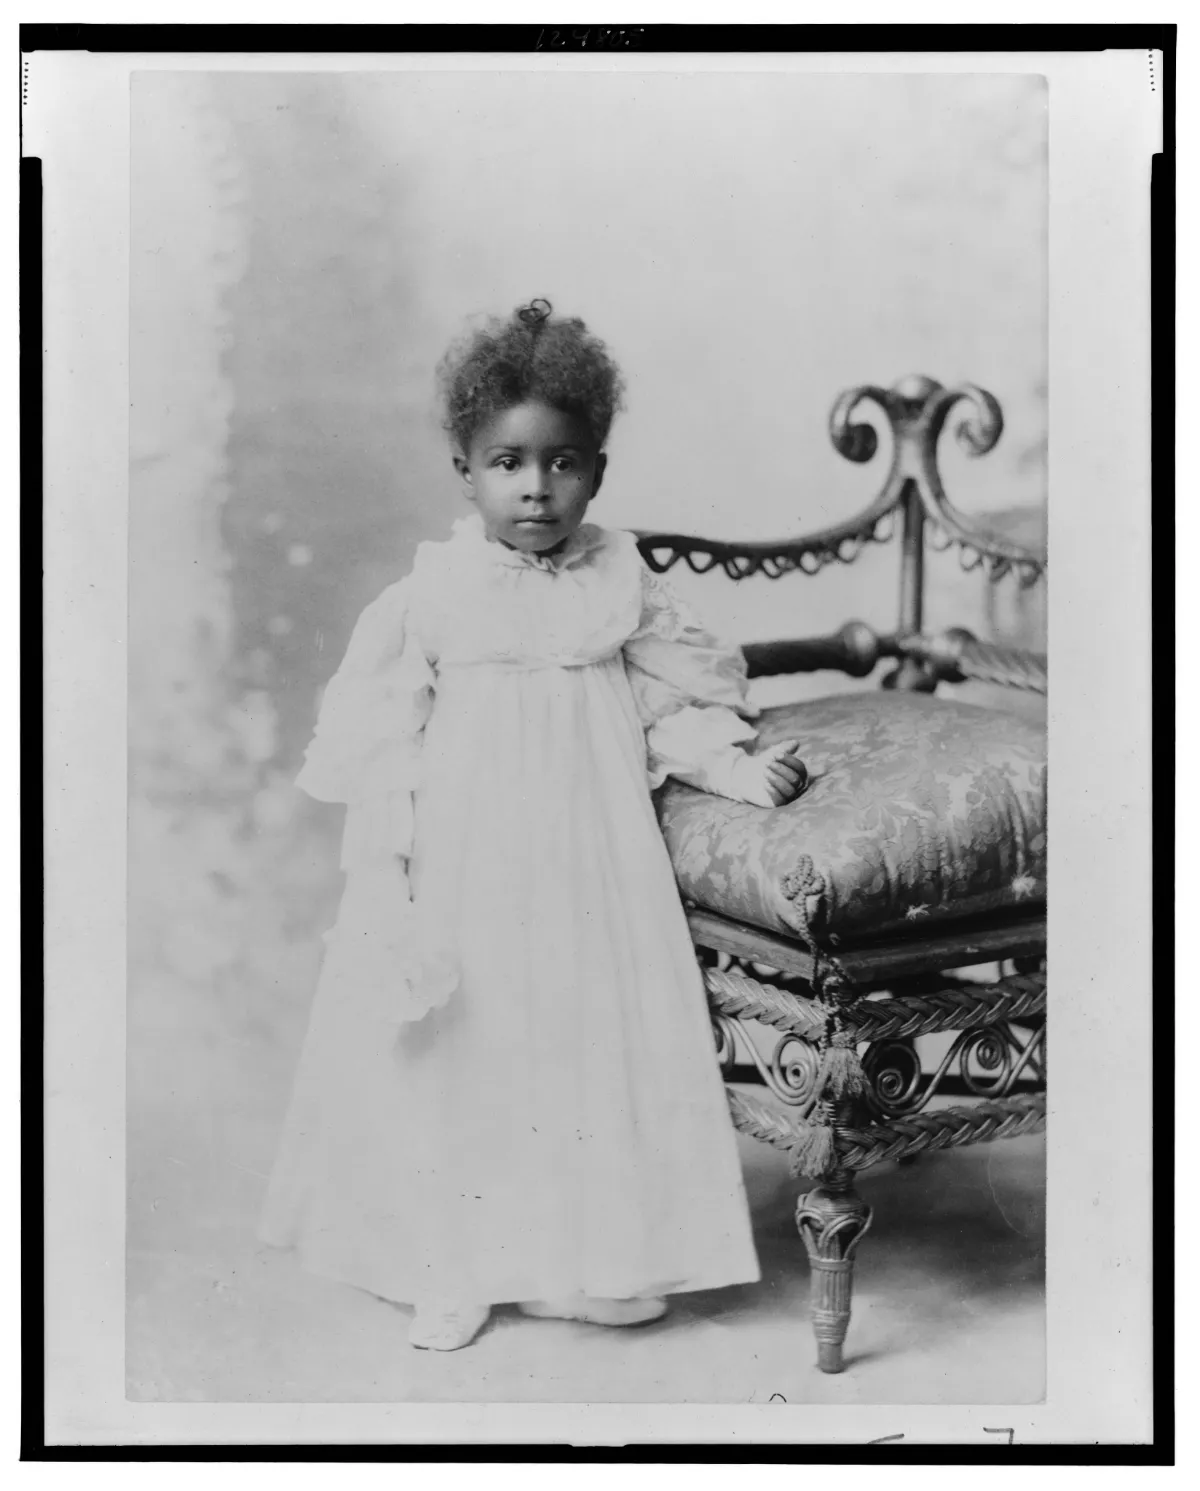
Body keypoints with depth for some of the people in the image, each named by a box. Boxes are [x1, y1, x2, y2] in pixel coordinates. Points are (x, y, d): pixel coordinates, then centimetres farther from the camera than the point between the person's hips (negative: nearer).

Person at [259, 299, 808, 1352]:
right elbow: (381, 736, -3)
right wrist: (388, 872, -8)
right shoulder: (433, 591, -5)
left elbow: (674, 699, 10)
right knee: (461, 1055, 6)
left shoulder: (624, 581, 1)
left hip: (589, 866, 2)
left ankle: (591, 1260, 22)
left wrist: (738, 768, -4)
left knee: (594, 1040, 6)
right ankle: (452, 1268, 21)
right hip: (466, 864, -1)